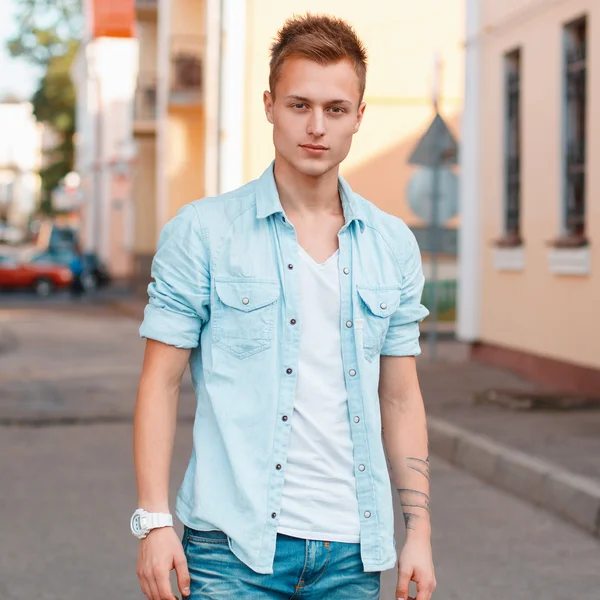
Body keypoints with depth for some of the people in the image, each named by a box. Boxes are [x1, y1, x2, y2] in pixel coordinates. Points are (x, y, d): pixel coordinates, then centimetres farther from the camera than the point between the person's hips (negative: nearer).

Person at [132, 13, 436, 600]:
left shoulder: (393, 245, 8)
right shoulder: (200, 231, -2)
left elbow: (401, 397, 12)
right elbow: (160, 381, -2)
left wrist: (419, 531, 7)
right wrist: (154, 521, -9)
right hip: (234, 547, -3)